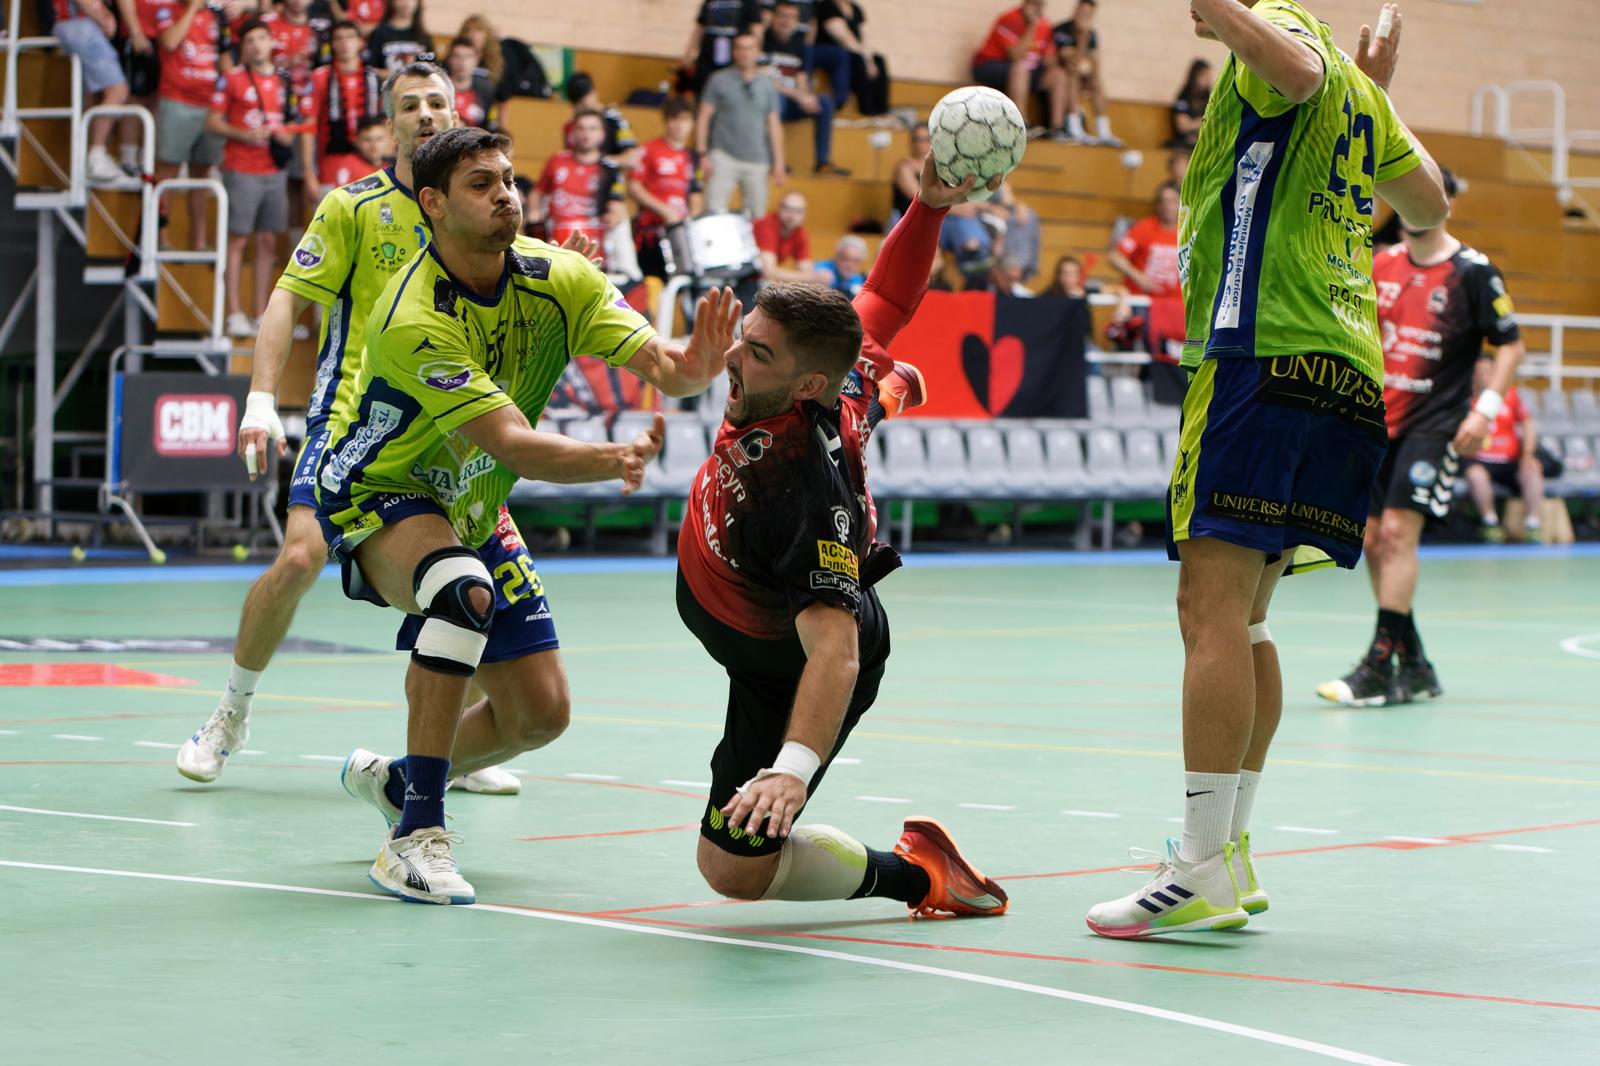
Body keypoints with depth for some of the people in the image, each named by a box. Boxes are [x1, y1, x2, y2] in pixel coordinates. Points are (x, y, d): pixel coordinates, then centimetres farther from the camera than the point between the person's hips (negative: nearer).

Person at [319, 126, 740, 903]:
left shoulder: (558, 278, -13)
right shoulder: (415, 320, -31)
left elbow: (663, 367, -22)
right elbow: (512, 443, -39)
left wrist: (694, 367, -47)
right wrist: (613, 460, -56)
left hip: (471, 511, 7)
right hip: (375, 492, -7)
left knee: (540, 712, 2)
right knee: (465, 590, -39)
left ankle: (394, 781, 31)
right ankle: (416, 836, -34)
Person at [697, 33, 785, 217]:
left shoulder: (767, 86, 11)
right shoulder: (720, 81, 3)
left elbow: (774, 125, 11)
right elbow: (703, 117, 2)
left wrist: (778, 163, 5)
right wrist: (702, 154, -8)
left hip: (757, 161, 3)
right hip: (724, 157, -3)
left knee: (757, 214, 3)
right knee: (715, 210, -13)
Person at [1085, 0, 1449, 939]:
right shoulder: (1354, 94, 23)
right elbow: (1431, 206, 35)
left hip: (1264, 359, -10)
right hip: (1348, 377, 10)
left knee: (1214, 608, -14)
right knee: (1242, 618, 16)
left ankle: (1203, 873, -19)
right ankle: (1230, 852, 21)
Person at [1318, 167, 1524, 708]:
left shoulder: (1472, 271, -7)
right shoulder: (1382, 266, 8)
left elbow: (1511, 344, -4)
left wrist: (1487, 406, -15)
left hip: (1435, 425, -6)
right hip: (1380, 421, 6)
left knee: (1398, 531, -16)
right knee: (1374, 540, 5)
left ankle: (1380, 667, -15)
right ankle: (1413, 663, 17)